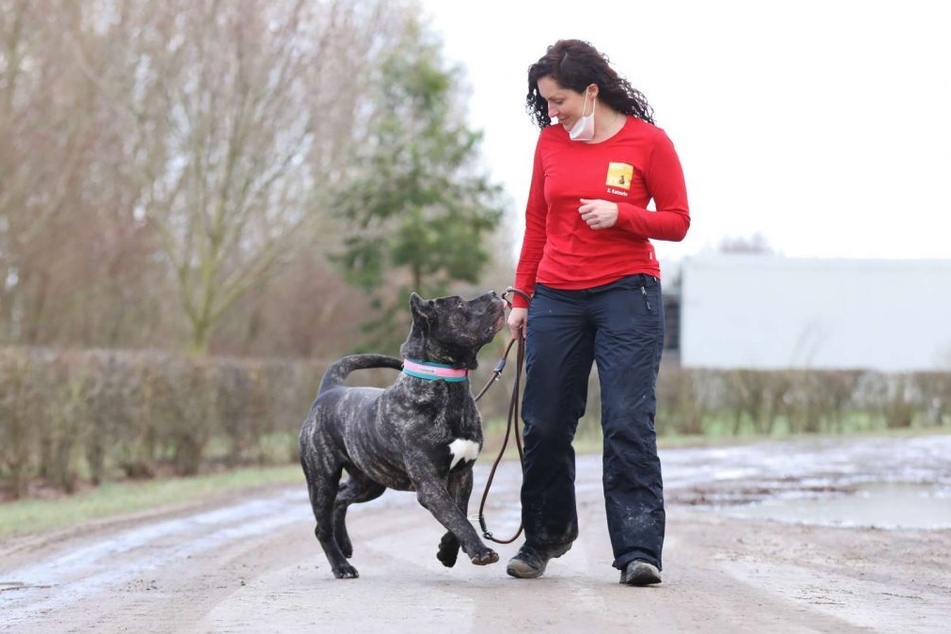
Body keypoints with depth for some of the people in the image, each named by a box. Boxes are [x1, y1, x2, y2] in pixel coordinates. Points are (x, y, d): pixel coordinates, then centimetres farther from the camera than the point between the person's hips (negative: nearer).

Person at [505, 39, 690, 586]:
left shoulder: (648, 142, -3)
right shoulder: (550, 141, 8)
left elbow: (678, 222, 0)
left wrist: (620, 216, -17)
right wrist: (521, 298, 14)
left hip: (626, 294, -4)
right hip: (557, 298, 4)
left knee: (629, 423, -10)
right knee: (545, 424, 6)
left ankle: (640, 551, -9)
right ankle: (546, 535, 27)